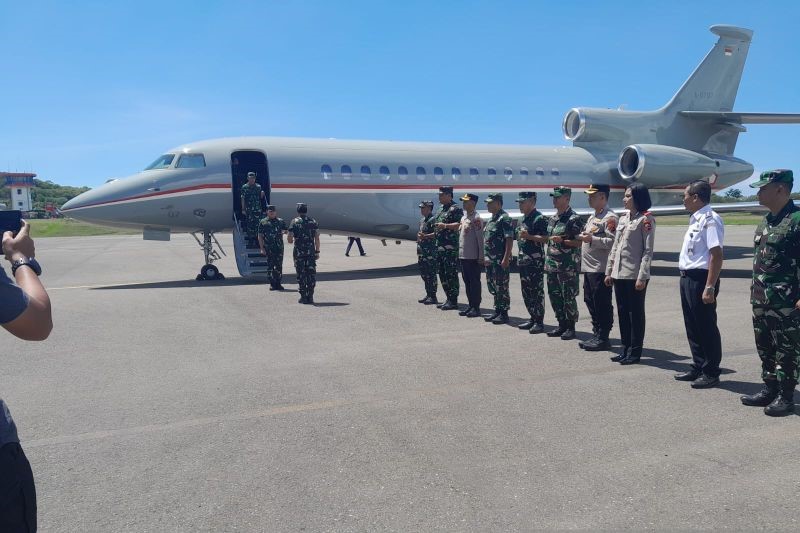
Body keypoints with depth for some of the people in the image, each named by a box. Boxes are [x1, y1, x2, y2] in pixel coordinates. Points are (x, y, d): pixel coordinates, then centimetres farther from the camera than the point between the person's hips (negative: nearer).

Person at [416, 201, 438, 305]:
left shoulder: (433, 220, -10)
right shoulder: (422, 220, 19)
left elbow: (436, 233, -21)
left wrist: (425, 236, -28)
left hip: (430, 251, -10)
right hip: (422, 251, 10)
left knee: (431, 274, -6)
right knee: (424, 273, 13)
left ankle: (433, 297, -2)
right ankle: (428, 295, 21)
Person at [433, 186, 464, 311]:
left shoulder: (455, 209, -9)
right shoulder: (441, 209, 19)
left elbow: (460, 224, -19)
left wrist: (445, 225, -22)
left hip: (450, 248, -9)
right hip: (440, 247, 9)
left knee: (451, 274, -7)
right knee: (442, 274, 11)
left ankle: (453, 301, -2)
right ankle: (449, 299, 19)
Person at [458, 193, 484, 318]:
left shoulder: (476, 218, -12)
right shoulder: (464, 217, 15)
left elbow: (480, 238, -15)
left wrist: (481, 257, -18)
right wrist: (460, 252, 16)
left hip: (473, 257, -9)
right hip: (463, 256, 9)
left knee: (475, 282, -2)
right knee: (467, 282, 13)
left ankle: (476, 308, 4)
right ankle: (470, 306, 22)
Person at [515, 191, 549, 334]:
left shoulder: (539, 218, -11)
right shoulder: (524, 218, 17)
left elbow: (546, 238, -17)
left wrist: (529, 236, -25)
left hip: (535, 262, -9)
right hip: (523, 261, 9)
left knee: (537, 292, -5)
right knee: (526, 292, 13)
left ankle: (539, 322, 0)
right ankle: (533, 318, 22)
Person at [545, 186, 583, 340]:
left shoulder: (574, 219, -11)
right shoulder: (552, 218, 14)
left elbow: (579, 242, -13)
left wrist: (562, 241, -23)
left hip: (568, 266, -8)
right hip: (552, 265, 8)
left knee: (569, 297, -1)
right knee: (554, 296, 12)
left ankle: (571, 328, 9)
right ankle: (562, 325, 23)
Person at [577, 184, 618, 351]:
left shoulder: (609, 217, -11)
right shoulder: (592, 217, 19)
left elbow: (613, 242, -21)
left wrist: (592, 239, -22)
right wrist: (583, 238, 11)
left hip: (600, 269, -10)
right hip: (588, 268, 10)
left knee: (602, 305, -2)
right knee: (590, 302, 14)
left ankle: (603, 338, 6)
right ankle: (596, 335, 24)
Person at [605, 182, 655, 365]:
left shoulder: (646, 219, -8)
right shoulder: (623, 219, 14)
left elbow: (648, 251, -12)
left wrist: (642, 276, -17)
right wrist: (609, 271, 14)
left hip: (635, 275, -7)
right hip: (619, 274, 7)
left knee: (636, 313, 2)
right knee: (622, 312, 12)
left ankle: (635, 352, 11)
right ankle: (625, 348, 22)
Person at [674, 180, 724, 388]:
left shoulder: (710, 219, -15)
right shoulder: (696, 219, 15)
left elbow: (716, 255, -22)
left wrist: (710, 287, -24)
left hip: (700, 279, -10)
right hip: (688, 278, 10)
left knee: (706, 328, 1)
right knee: (692, 326, 16)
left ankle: (711, 373, 11)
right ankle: (698, 368, 28)